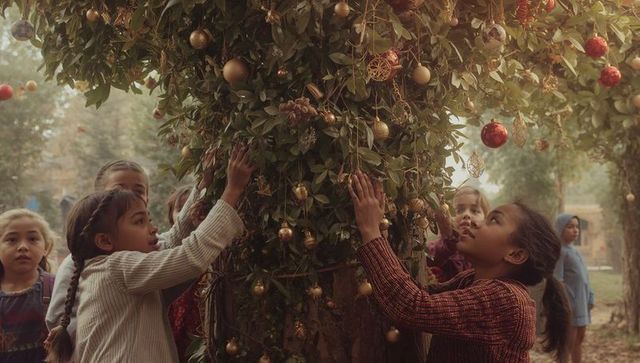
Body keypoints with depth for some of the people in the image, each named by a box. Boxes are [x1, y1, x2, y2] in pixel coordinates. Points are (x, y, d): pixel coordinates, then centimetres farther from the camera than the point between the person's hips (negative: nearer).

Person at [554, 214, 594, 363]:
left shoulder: (574, 250, 14)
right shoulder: (559, 251, -12)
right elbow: (557, 281, -16)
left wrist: (590, 298, 12)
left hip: (582, 301, 9)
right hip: (570, 301, -9)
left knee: (580, 338, 13)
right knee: (569, 341, -5)